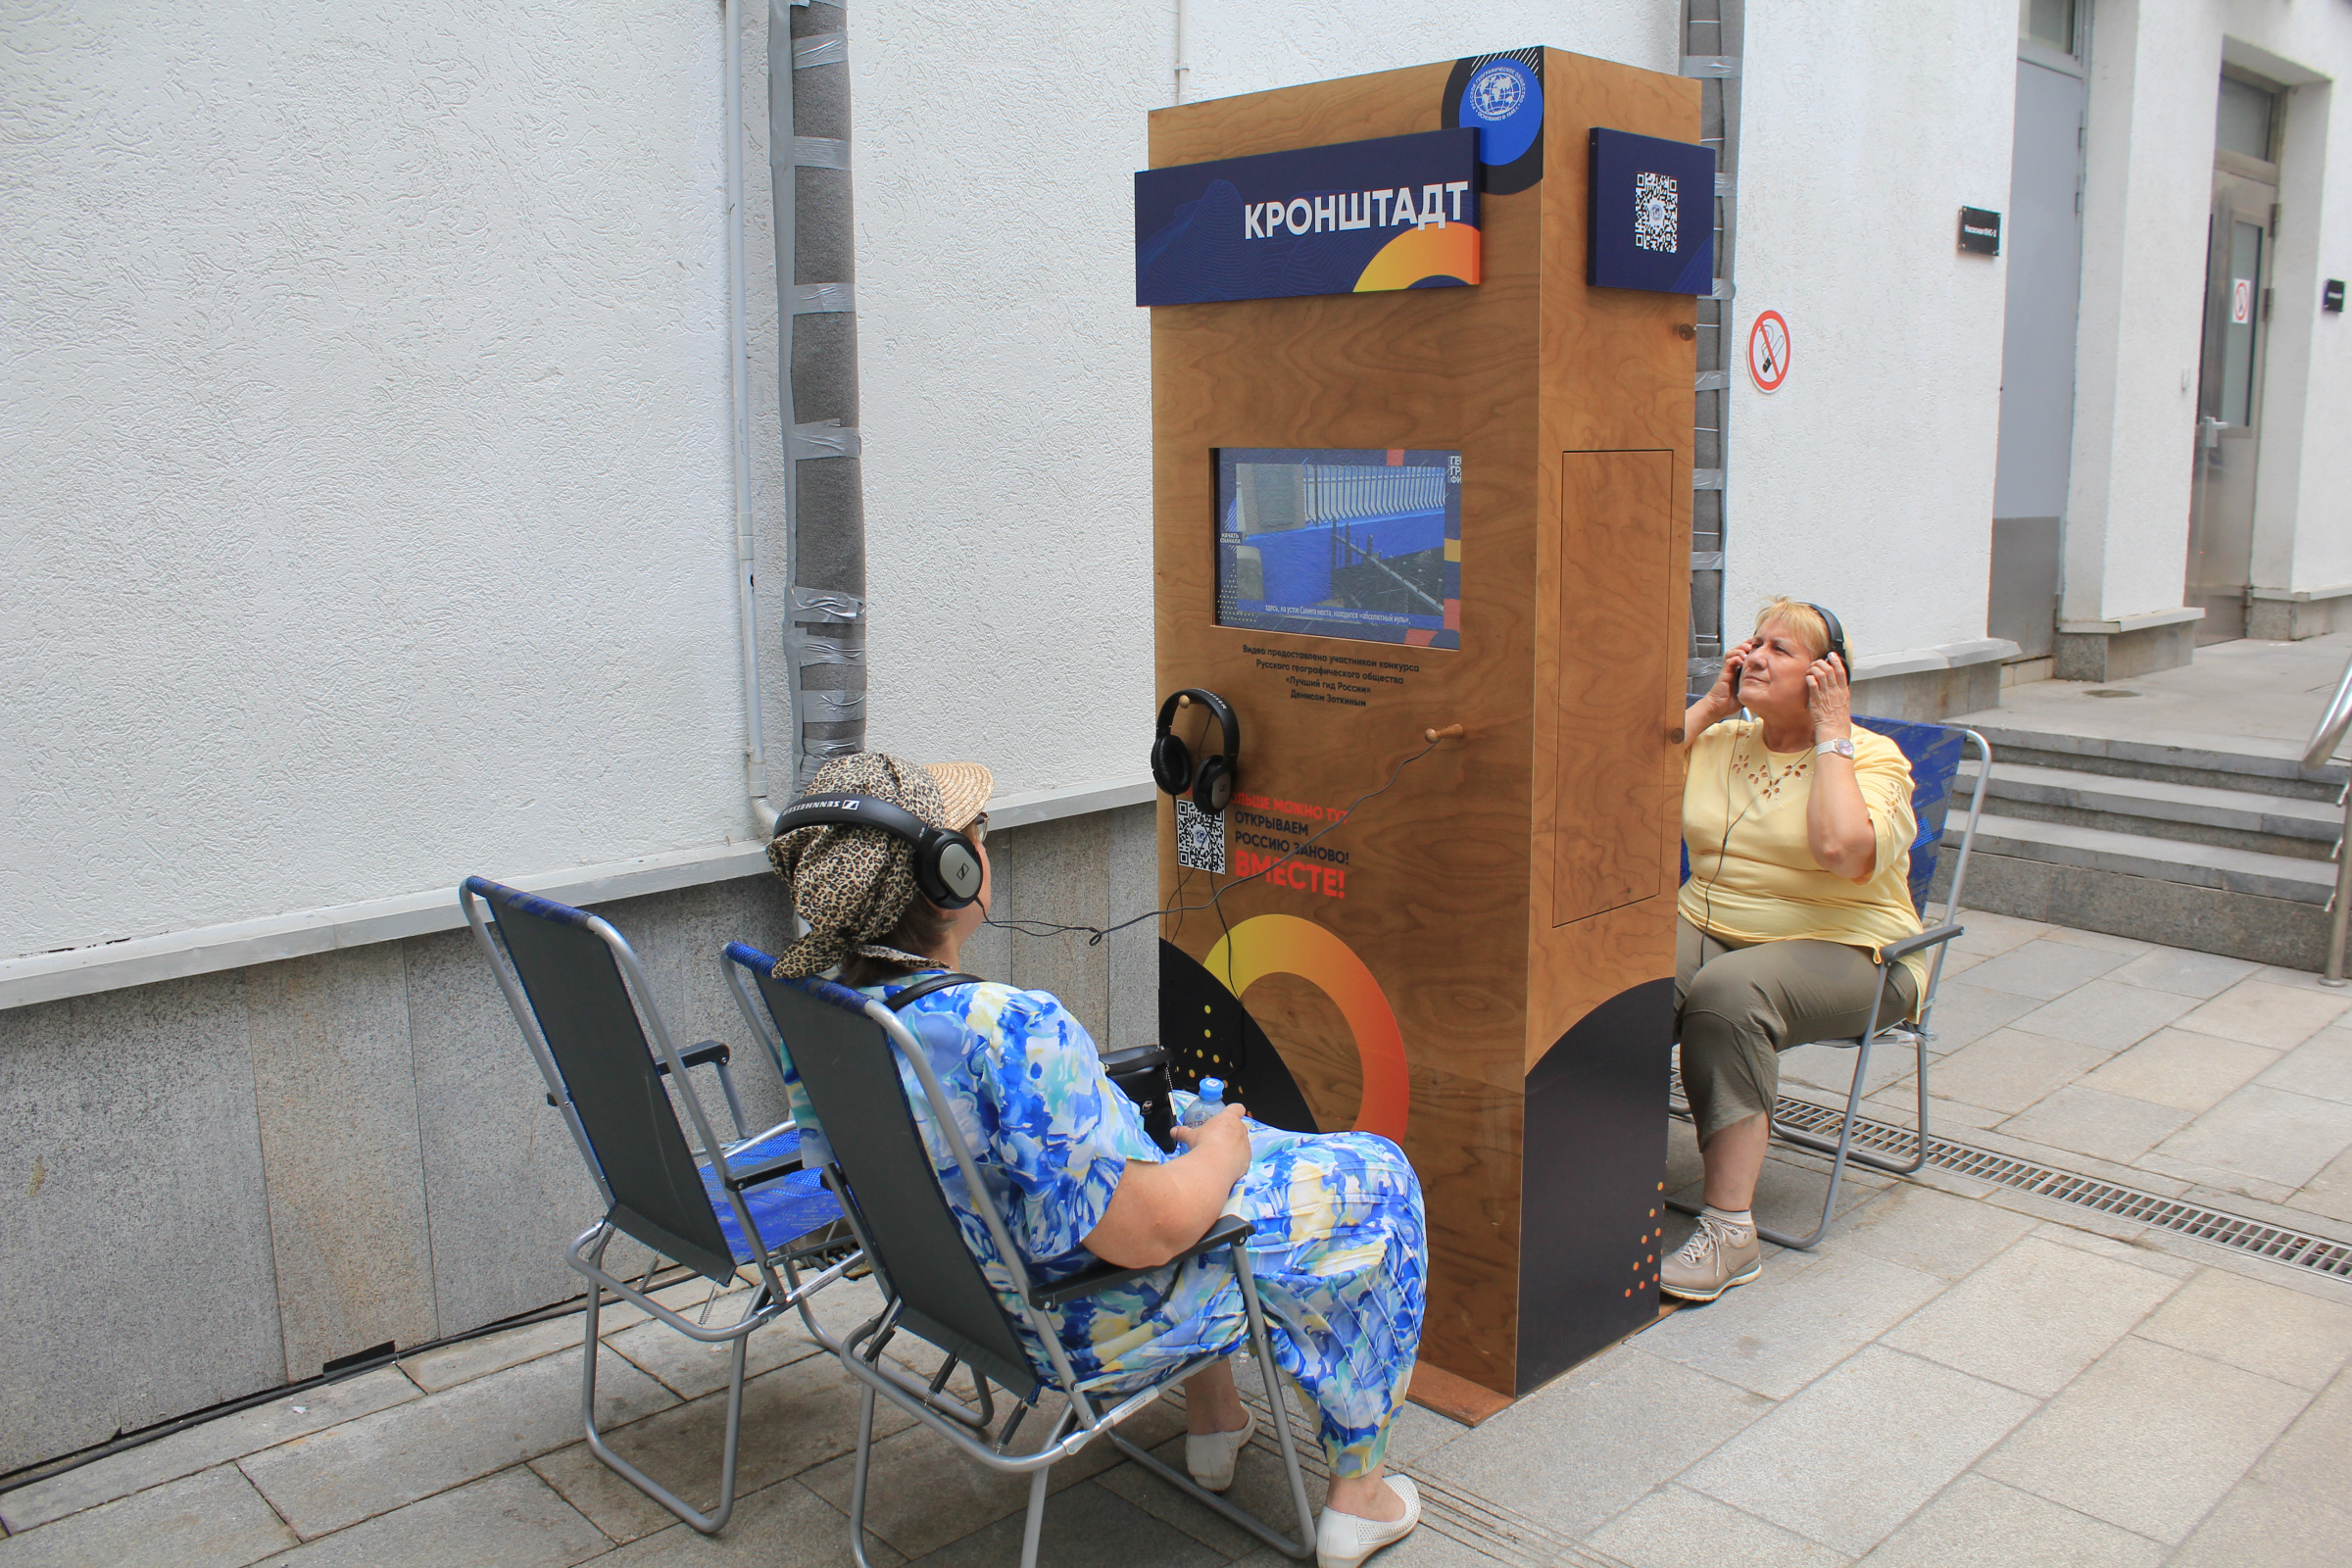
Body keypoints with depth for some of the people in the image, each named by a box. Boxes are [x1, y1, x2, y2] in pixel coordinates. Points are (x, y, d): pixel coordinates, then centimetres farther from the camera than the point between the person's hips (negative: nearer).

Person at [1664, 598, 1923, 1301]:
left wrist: (1831, 736, -12)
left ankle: (1731, 1229, -31)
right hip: (1705, 927, 4)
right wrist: (1710, 706, 4)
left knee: (1726, 992, -36)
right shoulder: (1718, 740, 15)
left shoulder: (1874, 758, -1)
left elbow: (1843, 851, -22)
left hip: (1838, 949, -4)